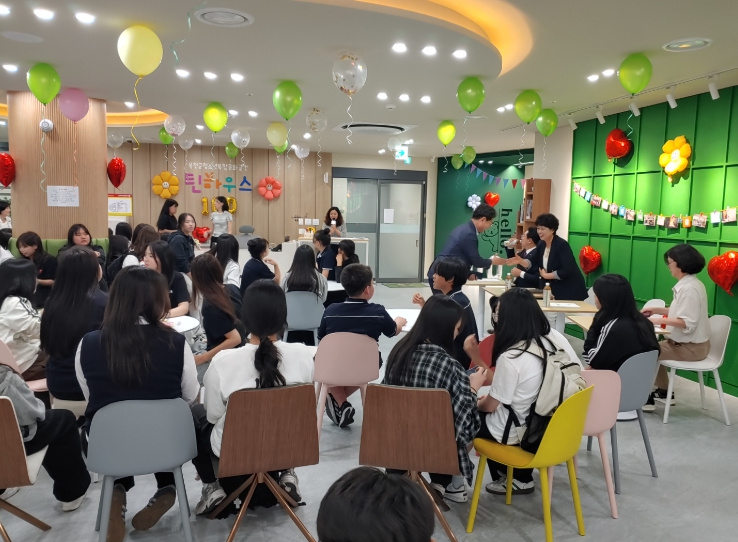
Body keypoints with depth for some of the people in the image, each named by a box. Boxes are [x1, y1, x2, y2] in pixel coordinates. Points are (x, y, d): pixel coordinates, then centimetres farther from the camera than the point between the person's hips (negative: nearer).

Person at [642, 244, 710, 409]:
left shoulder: (689, 288, -24)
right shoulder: (687, 284, 8)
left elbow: (688, 323, -28)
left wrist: (659, 320, -26)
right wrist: (656, 310, 8)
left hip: (691, 347, -10)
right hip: (689, 343, 10)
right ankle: (664, 392, 28)